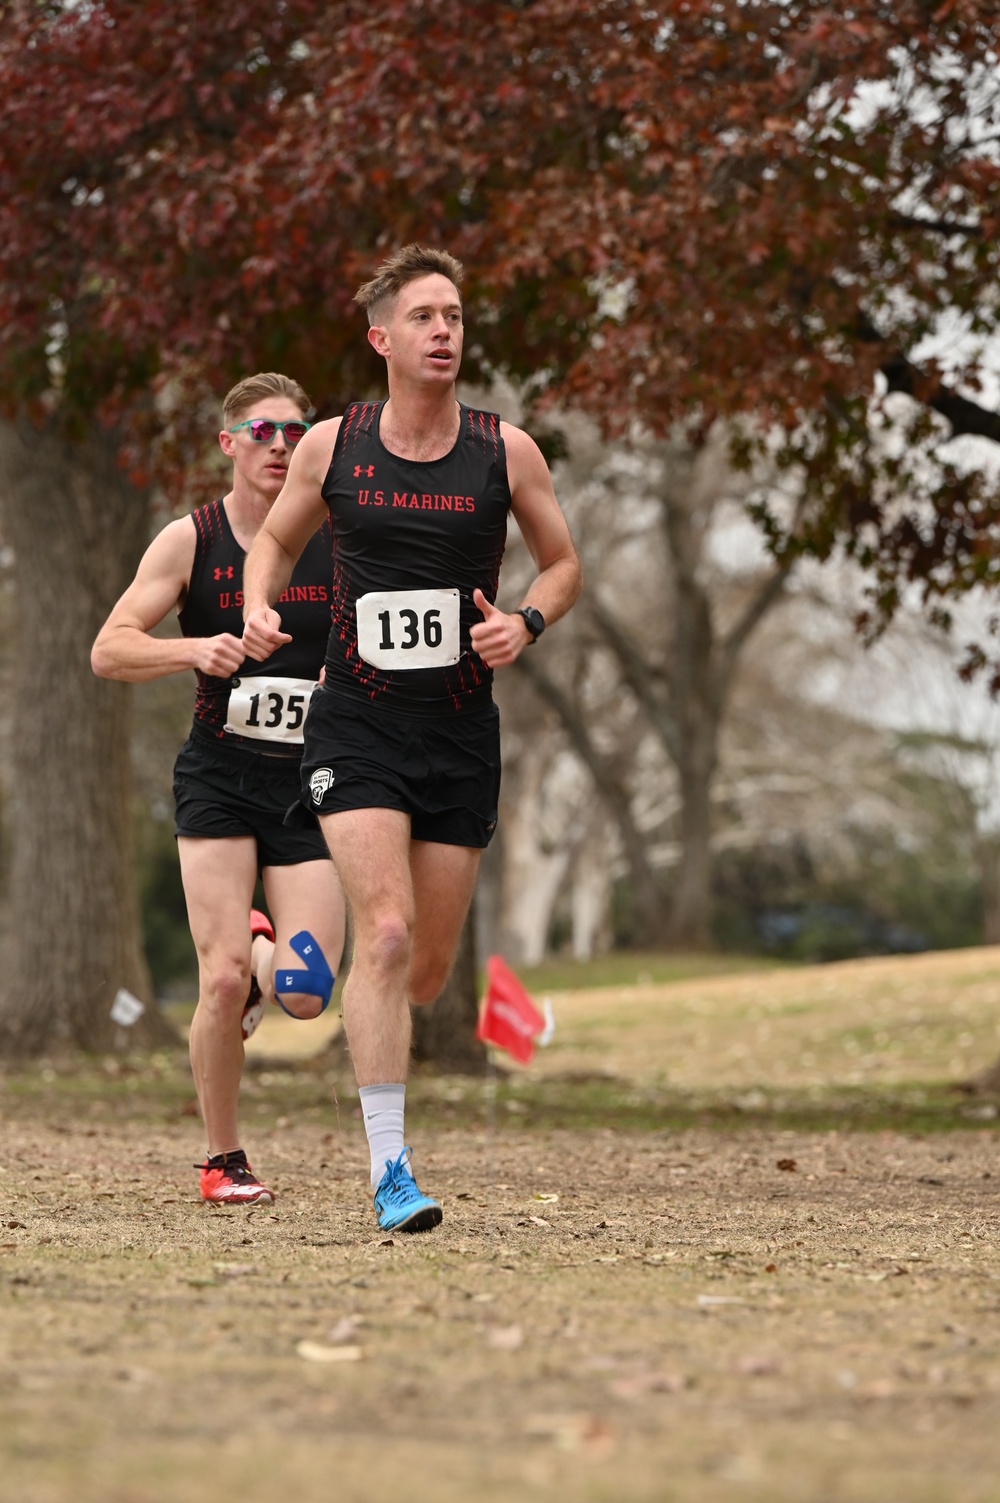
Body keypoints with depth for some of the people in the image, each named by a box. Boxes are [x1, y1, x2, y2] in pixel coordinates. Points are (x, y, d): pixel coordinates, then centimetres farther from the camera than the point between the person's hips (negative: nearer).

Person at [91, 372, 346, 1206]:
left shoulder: (339, 542, 2)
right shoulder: (190, 541, -1)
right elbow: (109, 650, -6)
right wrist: (195, 649, -23)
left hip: (311, 782, 1)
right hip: (218, 779, -1)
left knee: (307, 995, -8)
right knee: (224, 978, -12)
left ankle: (263, 958, 31)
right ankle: (223, 1161, 7)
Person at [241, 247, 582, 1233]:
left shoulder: (504, 451, -1)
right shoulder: (332, 446, -1)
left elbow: (563, 564, 12)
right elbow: (277, 537, 17)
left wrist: (526, 623, -9)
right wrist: (259, 608, -3)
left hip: (460, 733, 2)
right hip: (357, 725, -2)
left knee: (427, 966, 7)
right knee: (386, 934, -18)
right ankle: (389, 1169, -13)